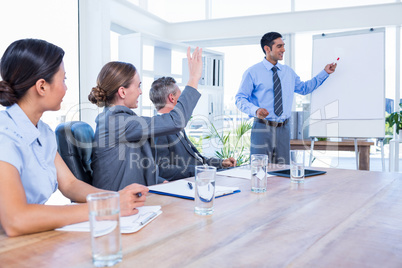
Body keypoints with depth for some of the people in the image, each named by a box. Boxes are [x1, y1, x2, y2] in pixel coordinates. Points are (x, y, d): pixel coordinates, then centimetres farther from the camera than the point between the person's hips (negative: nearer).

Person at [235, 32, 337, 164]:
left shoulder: (289, 72, 14)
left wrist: (325, 72, 21)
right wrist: (255, 110, -26)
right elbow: (240, 99, -6)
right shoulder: (252, 72, -3)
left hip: (283, 129, 5)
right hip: (262, 128, -4)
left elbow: (304, 88, 27)